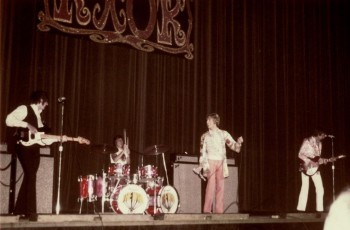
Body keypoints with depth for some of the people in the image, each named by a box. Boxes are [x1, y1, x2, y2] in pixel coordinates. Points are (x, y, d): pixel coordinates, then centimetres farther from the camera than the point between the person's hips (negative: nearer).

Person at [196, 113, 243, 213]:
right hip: (210, 162, -2)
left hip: (221, 163, 2)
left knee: (220, 186, 0)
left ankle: (219, 210, 4)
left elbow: (233, 145, 7)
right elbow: (203, 152, 9)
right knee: (211, 185, -11)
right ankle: (207, 210, -9)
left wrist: (239, 142, -14)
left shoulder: (223, 134, 10)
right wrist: (201, 165, 3)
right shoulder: (205, 136, 9)